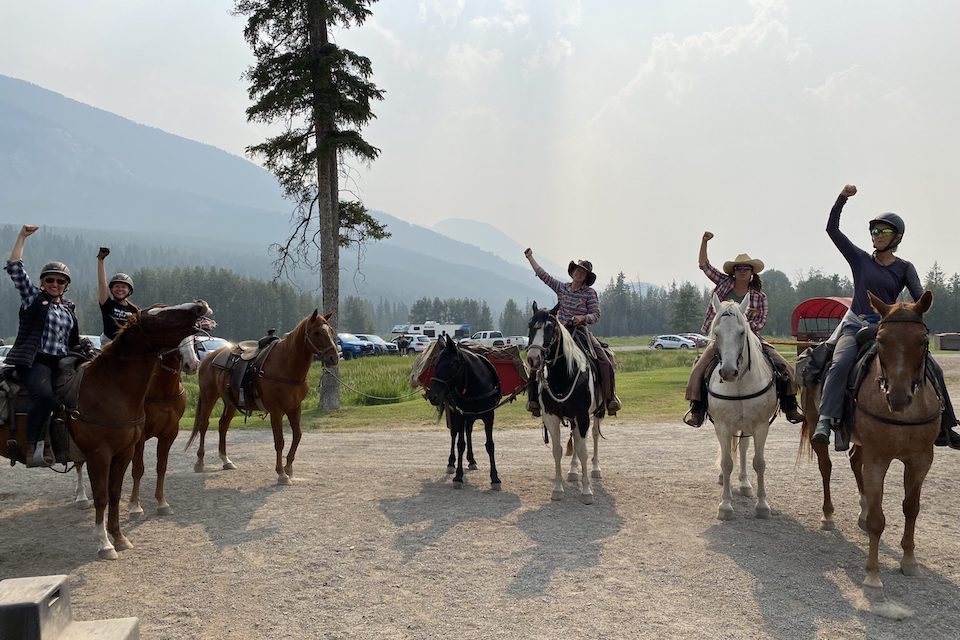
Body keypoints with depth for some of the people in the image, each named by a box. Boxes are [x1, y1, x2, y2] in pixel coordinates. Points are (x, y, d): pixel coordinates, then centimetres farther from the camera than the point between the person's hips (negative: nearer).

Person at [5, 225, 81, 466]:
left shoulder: (69, 309, 21)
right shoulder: (33, 297, 9)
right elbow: (14, 267, 0)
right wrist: (22, 236, -1)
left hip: (60, 363, 6)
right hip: (34, 361, -6)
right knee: (45, 396, -32)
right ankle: (32, 448, -25)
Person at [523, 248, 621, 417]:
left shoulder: (590, 292, 1)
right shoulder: (561, 287, 9)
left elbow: (596, 315, -3)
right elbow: (542, 274, 15)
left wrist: (583, 318, -23)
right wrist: (530, 258, 18)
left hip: (581, 332, -2)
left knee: (606, 360, -18)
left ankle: (610, 397, -7)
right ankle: (533, 398, -6)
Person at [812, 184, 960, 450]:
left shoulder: (905, 268, 7)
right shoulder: (860, 259, 5)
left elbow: (920, 299, -6)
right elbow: (832, 229, -1)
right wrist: (843, 197, -10)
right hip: (856, 325, -2)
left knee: (933, 368, -5)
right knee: (840, 363, -32)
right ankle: (826, 421, -40)